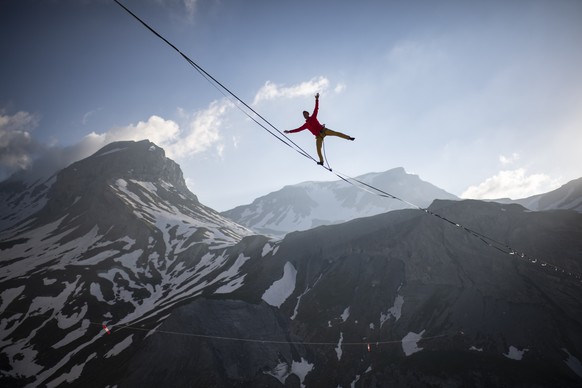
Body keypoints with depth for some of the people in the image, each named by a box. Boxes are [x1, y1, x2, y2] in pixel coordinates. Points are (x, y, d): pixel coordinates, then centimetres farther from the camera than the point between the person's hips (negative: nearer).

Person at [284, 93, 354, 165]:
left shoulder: (313, 117, 13)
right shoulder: (306, 125, 16)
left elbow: (316, 108, 8)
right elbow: (298, 129, 15)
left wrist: (317, 99, 0)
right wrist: (289, 131, 9)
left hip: (323, 130, -1)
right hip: (318, 136, 1)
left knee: (335, 133, -13)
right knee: (318, 148, -14)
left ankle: (349, 137, -6)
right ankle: (321, 161, -16)